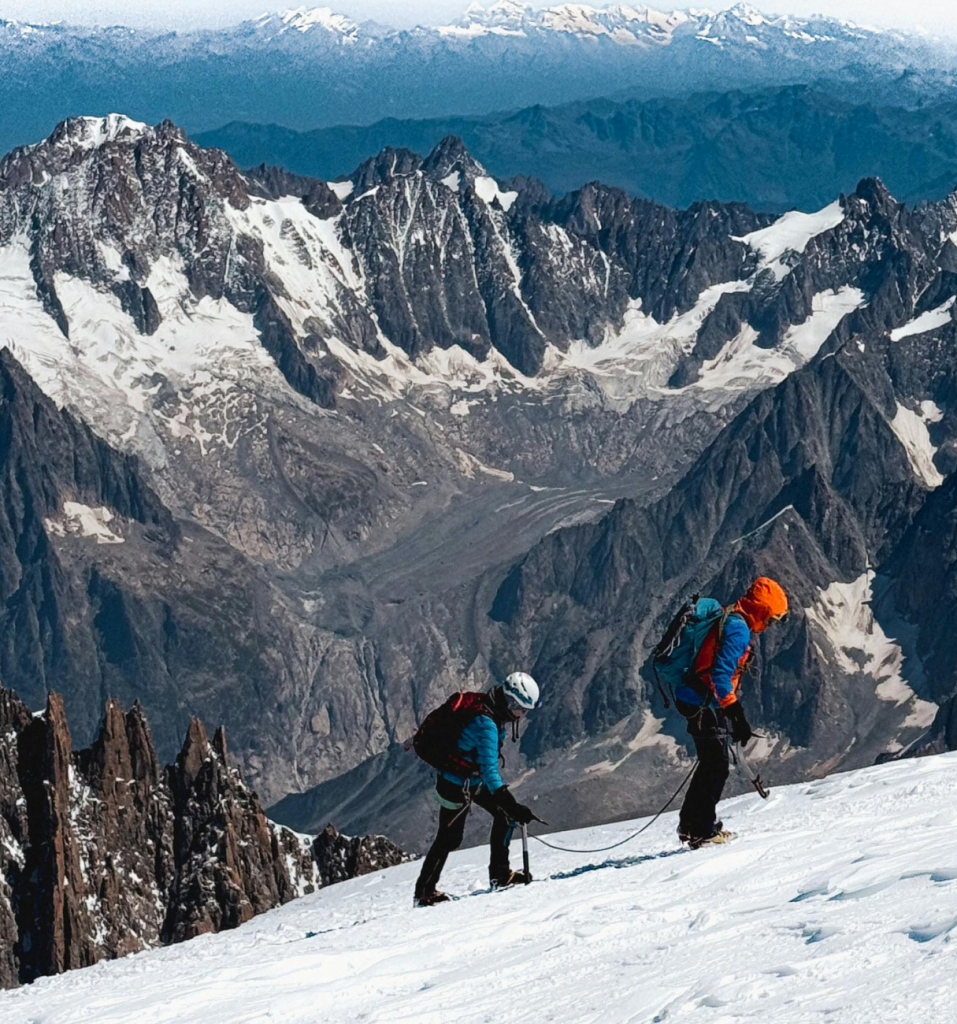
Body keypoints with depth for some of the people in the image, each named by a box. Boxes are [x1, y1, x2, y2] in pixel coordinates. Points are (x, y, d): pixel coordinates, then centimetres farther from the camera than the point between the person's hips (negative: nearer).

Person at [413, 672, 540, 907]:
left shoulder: (487, 708, -7)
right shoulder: (487, 725, -35)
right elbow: (490, 772, -40)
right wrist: (513, 806, -44)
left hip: (473, 780, 9)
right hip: (456, 785, -9)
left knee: (505, 815, 4)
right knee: (450, 838, 4)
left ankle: (499, 874, 12)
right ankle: (424, 892, 18)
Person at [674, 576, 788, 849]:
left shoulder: (729, 621, 15)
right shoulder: (738, 628, -17)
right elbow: (721, 675, -25)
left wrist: (734, 715, 26)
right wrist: (737, 715, -27)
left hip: (696, 701, 10)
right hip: (704, 705, -10)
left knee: (711, 764, 18)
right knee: (717, 766, -4)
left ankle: (691, 824, 26)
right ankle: (702, 830, 0)